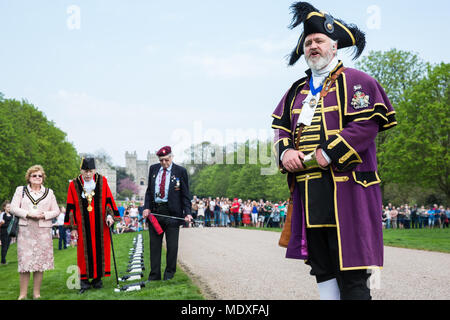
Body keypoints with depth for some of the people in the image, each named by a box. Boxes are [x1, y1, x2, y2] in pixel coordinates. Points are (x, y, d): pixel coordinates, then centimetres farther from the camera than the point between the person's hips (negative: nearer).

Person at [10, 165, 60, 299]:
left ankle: (36, 293, 8)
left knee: (40, 262, 0)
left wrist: (44, 215, -9)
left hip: (43, 231, 1)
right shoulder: (20, 190, 12)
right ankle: (23, 294, 2)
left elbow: (56, 211, 10)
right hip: (25, 231, -1)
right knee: (24, 262, -5)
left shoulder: (49, 192, 15)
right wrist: (29, 214, -11)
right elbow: (13, 208, 3)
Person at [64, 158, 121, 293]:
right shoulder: (74, 185, 0)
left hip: (100, 225, 1)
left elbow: (108, 200, 6)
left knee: (100, 250, 3)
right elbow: (71, 207, 2)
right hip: (83, 226, -1)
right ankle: (84, 280, 7)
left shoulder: (102, 181, 3)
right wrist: (73, 227, -1)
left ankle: (97, 278, 14)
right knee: (84, 251, -1)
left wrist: (109, 215, -8)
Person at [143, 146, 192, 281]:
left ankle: (169, 274, 18)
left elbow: (185, 194, -1)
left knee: (172, 245, 4)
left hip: (172, 212, -3)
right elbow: (149, 190, 14)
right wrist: (147, 207, 1)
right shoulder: (153, 169, 9)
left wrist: (187, 213, -11)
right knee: (154, 245, 7)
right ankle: (154, 275, 14)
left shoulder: (180, 171, -2)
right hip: (154, 211, 3)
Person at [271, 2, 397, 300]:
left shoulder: (356, 82, 1)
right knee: (321, 267, 9)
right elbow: (281, 126, 19)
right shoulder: (297, 90, 21)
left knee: (350, 268, -7)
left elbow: (367, 124, -10)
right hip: (307, 190, 6)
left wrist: (327, 154, -18)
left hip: (345, 187, -6)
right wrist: (285, 151, -4)